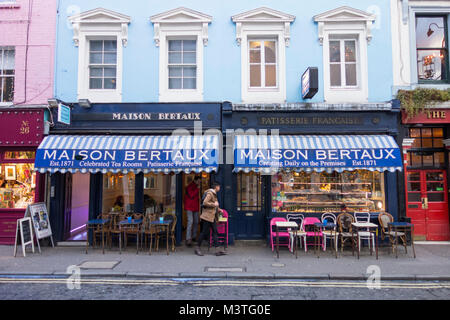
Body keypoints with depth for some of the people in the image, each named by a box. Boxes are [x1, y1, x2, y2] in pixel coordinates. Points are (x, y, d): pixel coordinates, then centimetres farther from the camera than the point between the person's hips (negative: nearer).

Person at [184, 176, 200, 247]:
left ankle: (194, 236, 23)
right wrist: (197, 189, -19)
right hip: (189, 208, -8)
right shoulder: (189, 187, -10)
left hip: (195, 208, 8)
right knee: (190, 221, -15)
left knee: (196, 222, 10)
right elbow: (191, 195, -25)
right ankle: (188, 239, -15)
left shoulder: (196, 188, 13)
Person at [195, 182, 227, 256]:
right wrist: (214, 204, -17)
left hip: (212, 217, 10)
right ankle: (197, 248, 11)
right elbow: (205, 203, -23)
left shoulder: (214, 194, 19)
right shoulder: (209, 193, -13)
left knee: (215, 232, 5)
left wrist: (218, 209, 22)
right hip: (207, 216, -10)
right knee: (204, 232, -2)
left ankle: (217, 250, 7)